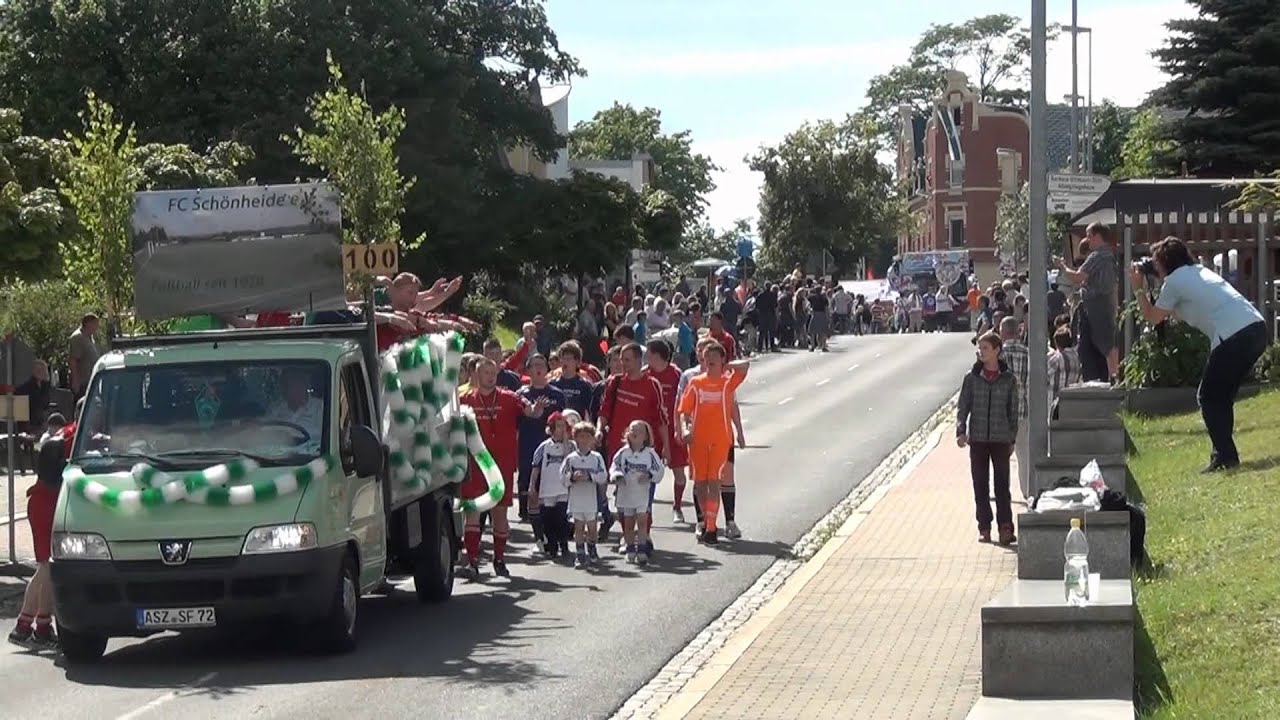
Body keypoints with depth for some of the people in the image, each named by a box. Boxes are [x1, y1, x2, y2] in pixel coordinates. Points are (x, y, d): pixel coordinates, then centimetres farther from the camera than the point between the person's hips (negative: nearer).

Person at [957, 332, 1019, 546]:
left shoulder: (1008, 379, 2)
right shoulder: (972, 378, 3)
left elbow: (1013, 410, 8)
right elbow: (962, 406, 5)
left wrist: (1012, 439, 7)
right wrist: (961, 431, -7)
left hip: (1001, 439, -1)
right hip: (977, 438, 1)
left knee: (1002, 483, -4)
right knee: (980, 485, 5)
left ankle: (1005, 527, -3)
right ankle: (984, 527, 11)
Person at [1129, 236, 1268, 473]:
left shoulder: (1173, 281, 2)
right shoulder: (1199, 271, 27)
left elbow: (1153, 317, 14)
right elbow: (1178, 313, 39)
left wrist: (1139, 288, 22)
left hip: (1233, 336, -8)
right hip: (1257, 328, 8)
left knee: (1209, 398, 5)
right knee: (1222, 395, 21)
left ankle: (1225, 457, -1)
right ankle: (1224, 453, 22)